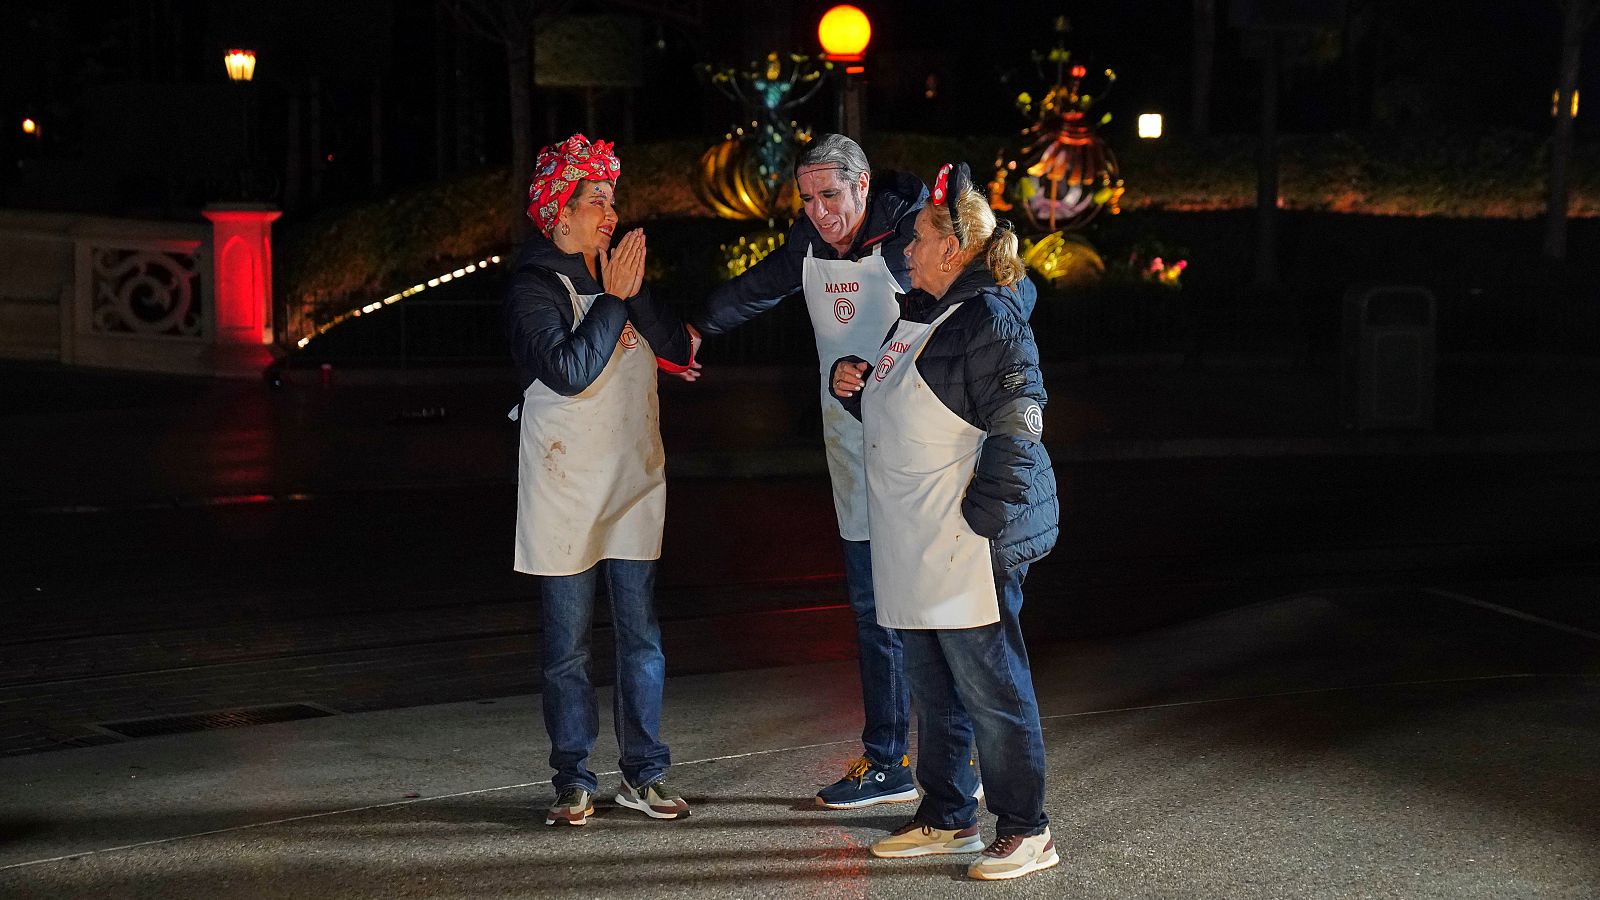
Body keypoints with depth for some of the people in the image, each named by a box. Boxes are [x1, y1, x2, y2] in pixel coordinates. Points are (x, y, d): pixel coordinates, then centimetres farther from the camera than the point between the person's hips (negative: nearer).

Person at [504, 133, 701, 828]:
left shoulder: (619, 276, 10)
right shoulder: (533, 288, -6)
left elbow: (677, 347, -2)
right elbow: (568, 371, -20)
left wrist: (635, 293, -13)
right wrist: (613, 298, -16)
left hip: (634, 480, 5)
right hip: (565, 486, -5)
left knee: (640, 634, 5)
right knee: (567, 645, 2)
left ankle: (645, 773, 13)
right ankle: (573, 781, 9)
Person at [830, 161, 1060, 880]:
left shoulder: (989, 320, -14)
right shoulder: (917, 316, 17)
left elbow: (1016, 429, -21)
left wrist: (978, 520, -21)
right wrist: (853, 384, 9)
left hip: (965, 549, -10)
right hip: (912, 548, 10)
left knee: (990, 687, -4)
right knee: (932, 688, 16)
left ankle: (1025, 832, 5)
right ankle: (946, 819, 26)